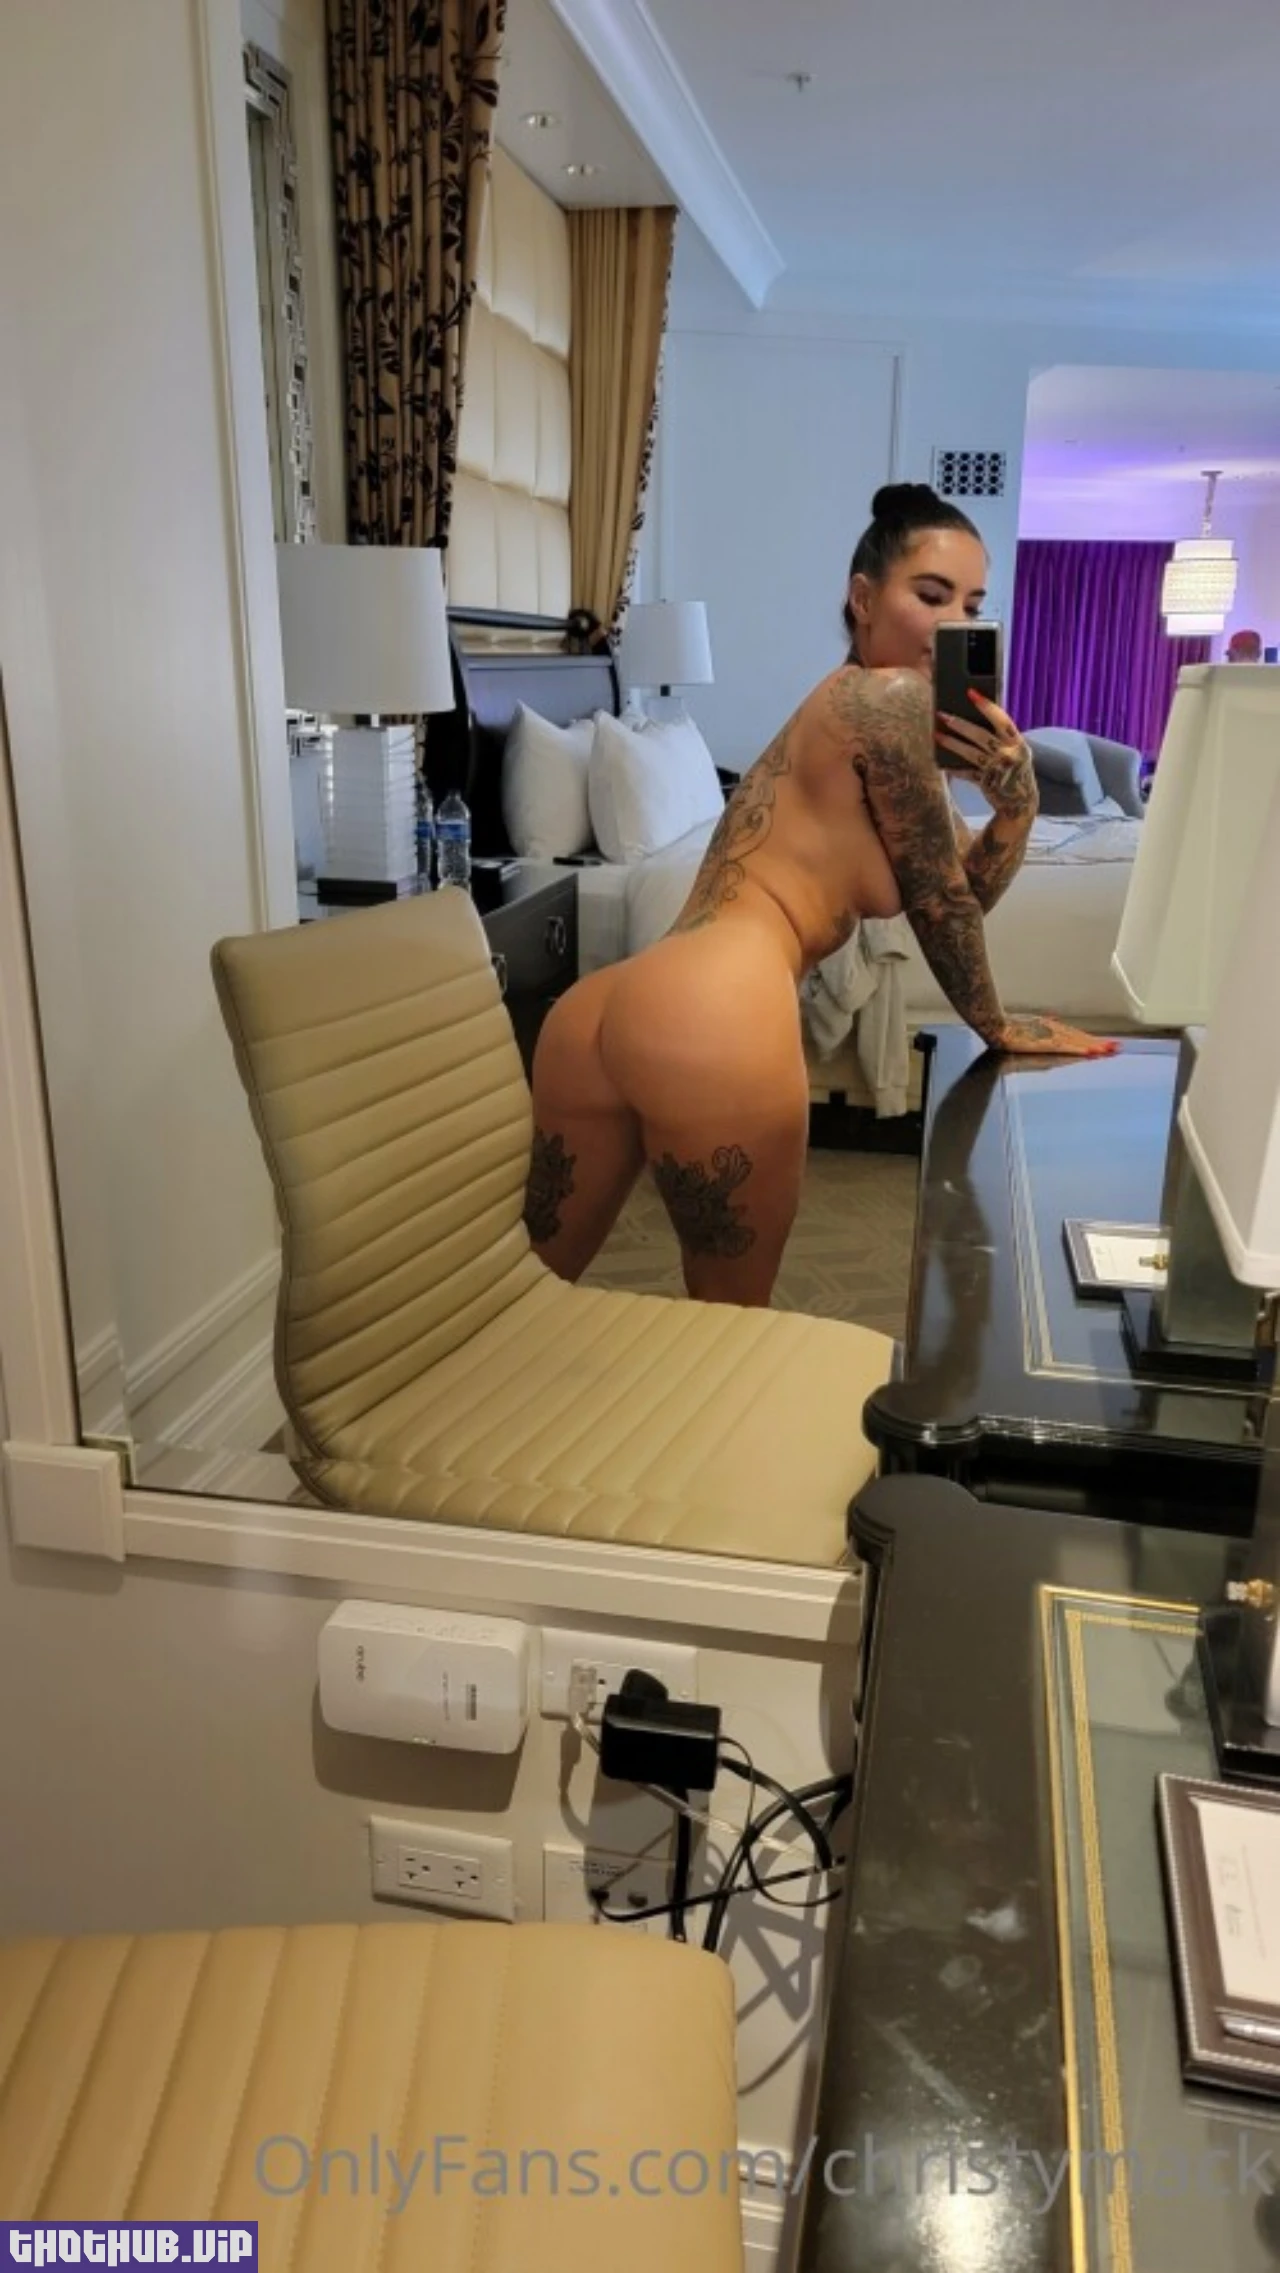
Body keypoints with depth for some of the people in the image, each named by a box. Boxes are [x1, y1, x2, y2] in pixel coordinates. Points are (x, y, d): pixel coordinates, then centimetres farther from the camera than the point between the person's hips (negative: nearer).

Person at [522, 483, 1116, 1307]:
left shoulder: (865, 721, 29)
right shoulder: (889, 699, 1)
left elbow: (966, 891, 29)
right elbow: (936, 894, 5)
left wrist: (1016, 798, 10)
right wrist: (998, 1027, 19)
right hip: (716, 1022, -9)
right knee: (729, 1319, 9)